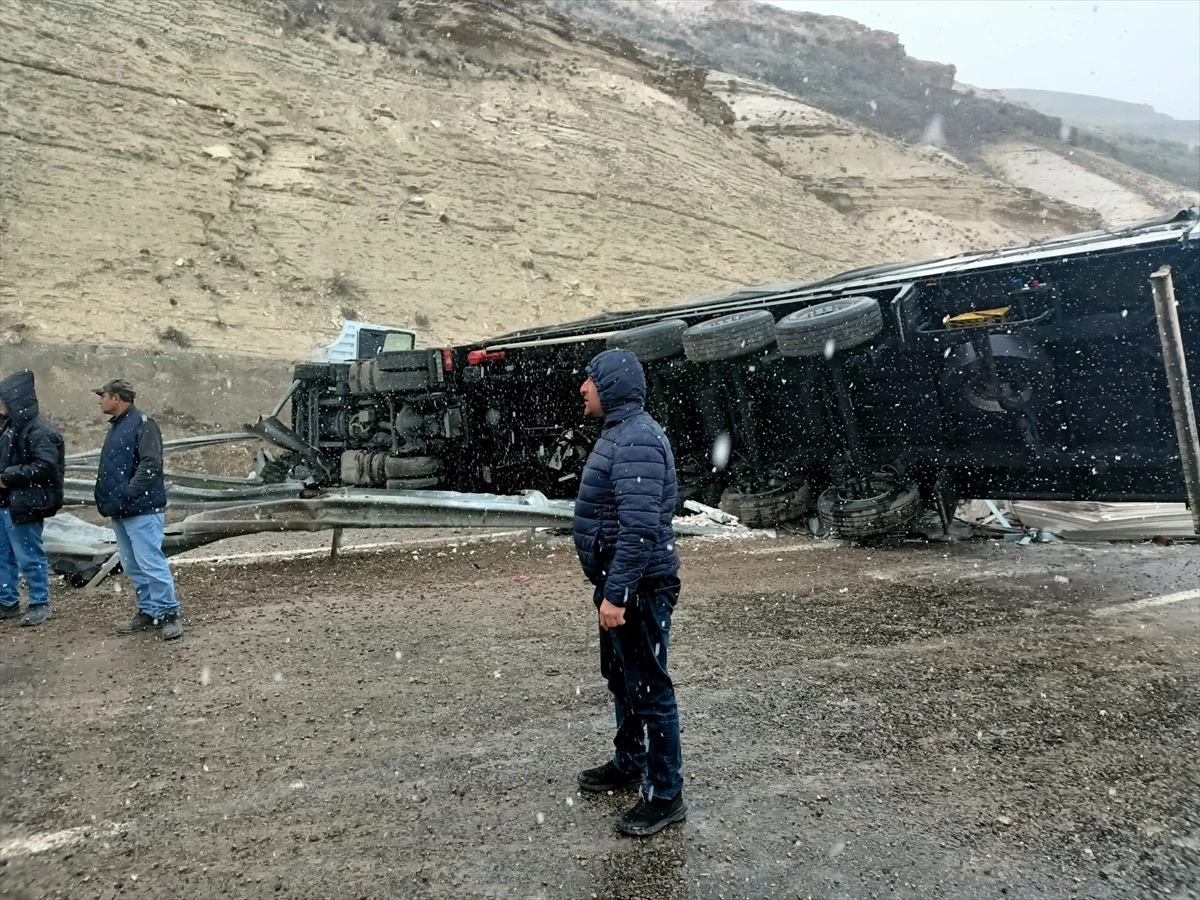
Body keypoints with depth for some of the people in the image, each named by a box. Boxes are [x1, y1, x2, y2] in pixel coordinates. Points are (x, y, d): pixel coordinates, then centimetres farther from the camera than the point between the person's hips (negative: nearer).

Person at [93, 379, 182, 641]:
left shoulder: (142, 424, -11)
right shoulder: (115, 426, 18)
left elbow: (151, 464, -21)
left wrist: (129, 493, -23)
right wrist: (107, 498, 13)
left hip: (142, 510, -10)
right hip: (120, 511, 10)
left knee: (151, 564, -9)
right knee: (133, 567, 13)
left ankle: (170, 613, 1)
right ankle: (148, 611, 22)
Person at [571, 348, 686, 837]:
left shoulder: (636, 440, -21)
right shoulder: (621, 432, 13)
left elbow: (640, 528, -28)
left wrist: (617, 594, -27)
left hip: (639, 587, -11)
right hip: (619, 582, 11)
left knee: (648, 688, -1)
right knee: (621, 677, 22)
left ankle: (665, 794, 12)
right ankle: (629, 763, 39)